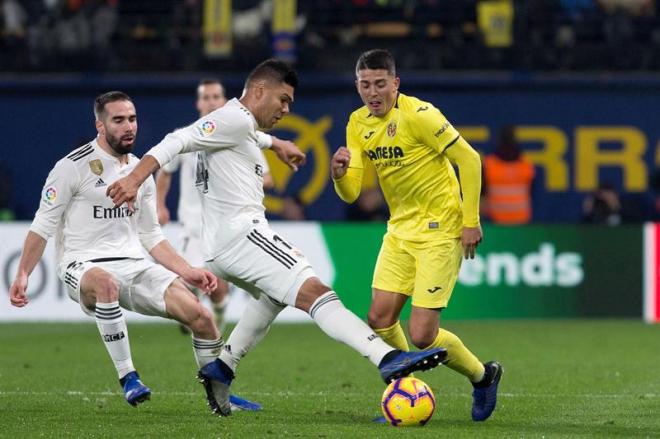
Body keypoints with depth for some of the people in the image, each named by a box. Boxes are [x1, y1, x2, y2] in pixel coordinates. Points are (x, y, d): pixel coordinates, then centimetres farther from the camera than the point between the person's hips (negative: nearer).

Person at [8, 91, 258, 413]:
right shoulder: (74, 166, -4)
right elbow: (43, 226, -2)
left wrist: (187, 272, 11)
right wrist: (22, 275, -12)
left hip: (134, 266, 6)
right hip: (83, 266, -6)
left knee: (200, 315, -13)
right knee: (106, 284, -44)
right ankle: (128, 379, -33)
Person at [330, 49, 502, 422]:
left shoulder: (418, 114, -19)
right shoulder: (359, 124, 3)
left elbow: (469, 159, -15)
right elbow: (350, 194, 3)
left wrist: (471, 221, -15)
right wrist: (340, 174, -21)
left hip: (440, 230, -7)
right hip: (401, 229, 7)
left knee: (422, 335, -10)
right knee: (380, 318, -4)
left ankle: (483, 376, 16)